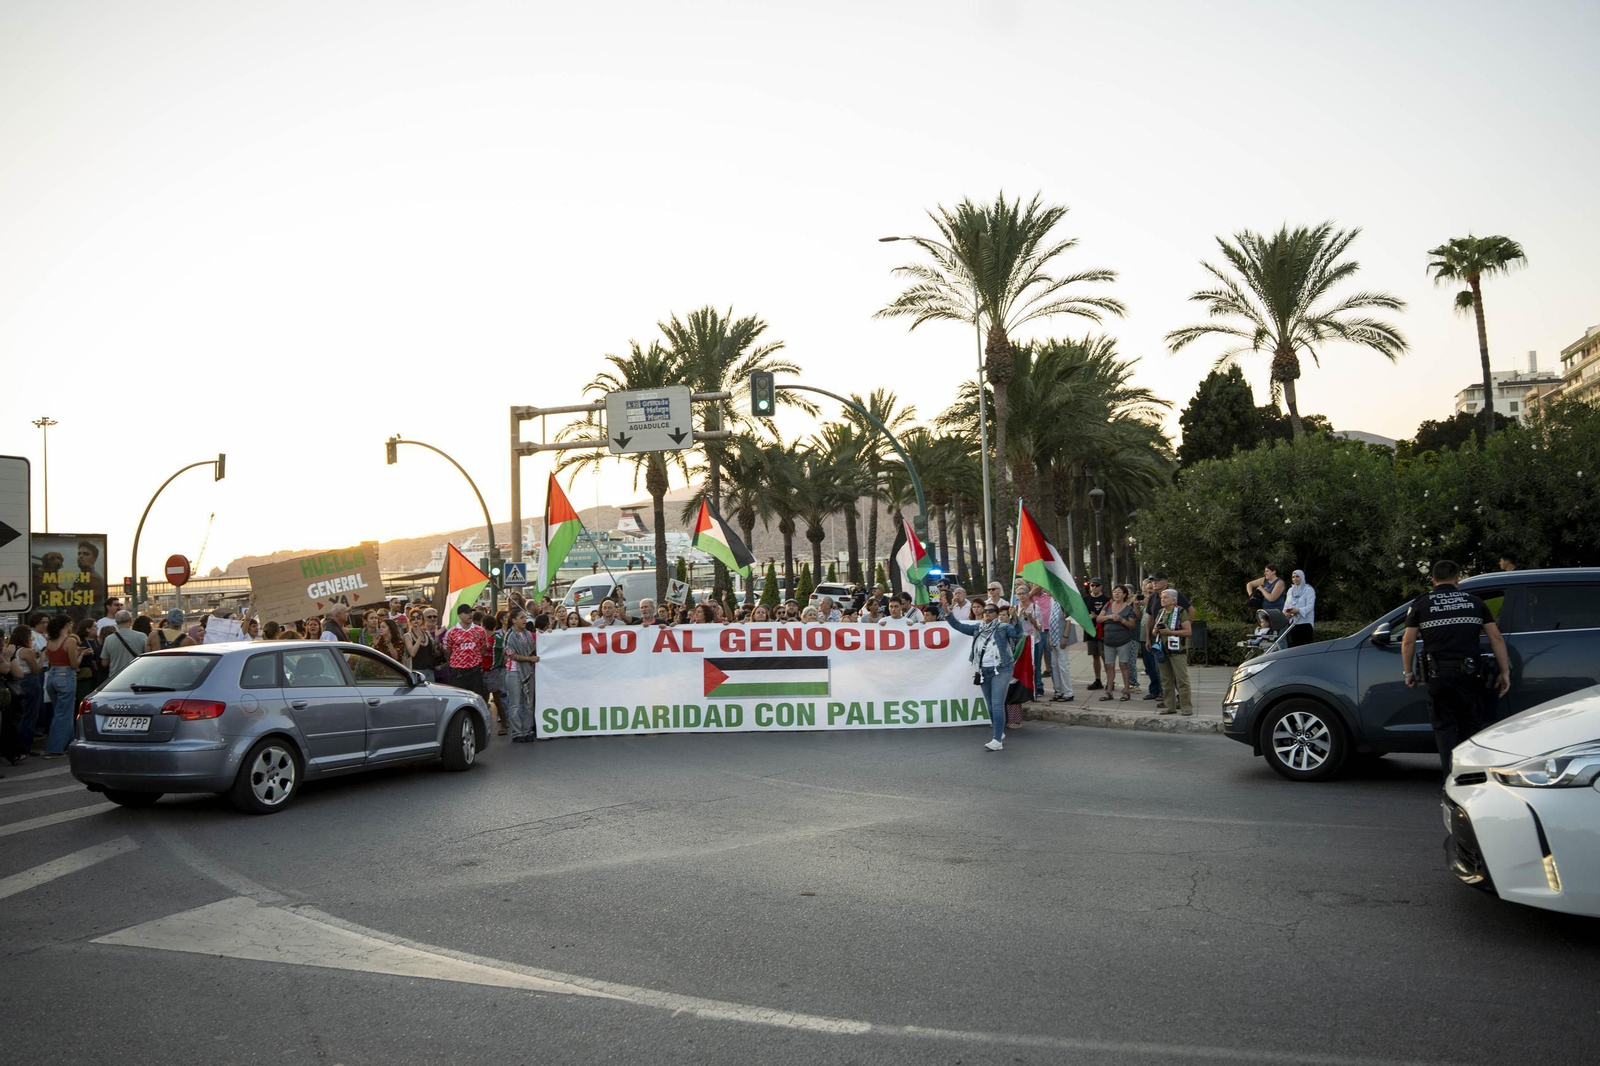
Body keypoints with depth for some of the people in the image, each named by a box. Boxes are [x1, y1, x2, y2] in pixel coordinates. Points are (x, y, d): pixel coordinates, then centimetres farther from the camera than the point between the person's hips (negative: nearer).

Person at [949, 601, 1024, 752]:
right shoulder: (978, 628, 11)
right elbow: (960, 626, 13)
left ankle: (997, 740, -12)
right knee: (990, 705, 14)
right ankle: (1000, 732, 32)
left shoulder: (1003, 627, -4)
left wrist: (1015, 619, -35)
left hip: (1001, 671, -6)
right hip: (983, 671, 6)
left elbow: (1017, 633, -20)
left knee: (997, 704, -11)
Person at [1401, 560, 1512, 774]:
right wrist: (1505, 671, 10)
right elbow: (1496, 638, 6)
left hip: (1439, 676, -2)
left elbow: (1408, 642, 2)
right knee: (1472, 727, 14)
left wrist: (1408, 672, 12)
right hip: (1470, 675, 2)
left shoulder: (1421, 604, 6)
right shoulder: (1474, 602, 11)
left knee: (1445, 728, 4)